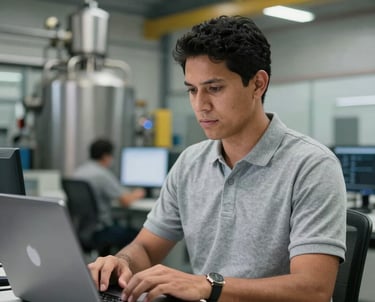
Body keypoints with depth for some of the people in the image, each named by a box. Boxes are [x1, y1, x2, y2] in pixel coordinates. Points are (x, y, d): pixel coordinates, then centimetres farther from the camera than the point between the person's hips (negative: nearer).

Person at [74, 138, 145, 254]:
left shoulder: (78, 171, 7)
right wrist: (136, 195, 7)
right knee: (134, 234, 8)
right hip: (97, 232, -8)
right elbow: (125, 201, -16)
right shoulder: (103, 174, -17)